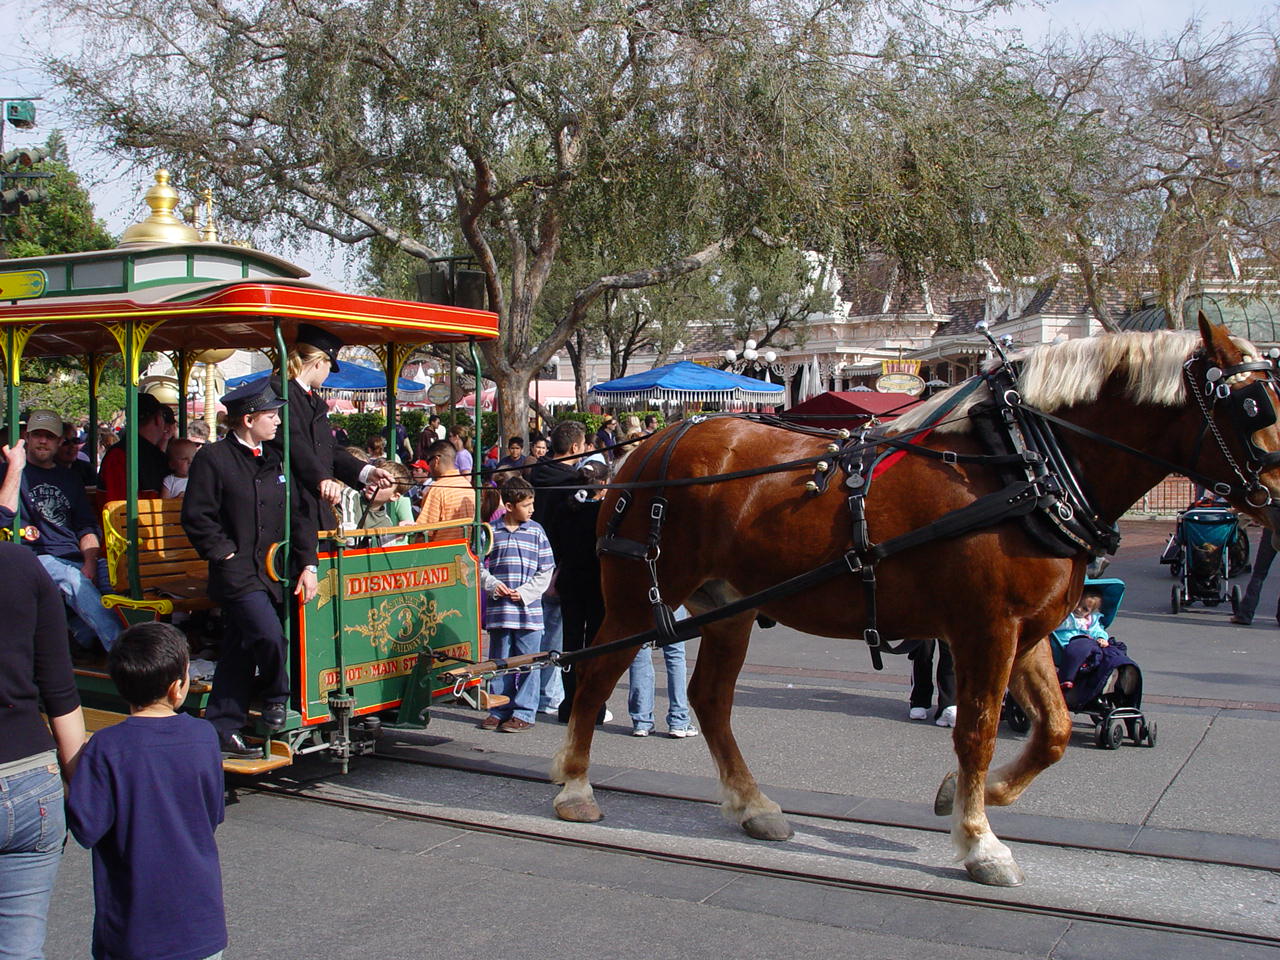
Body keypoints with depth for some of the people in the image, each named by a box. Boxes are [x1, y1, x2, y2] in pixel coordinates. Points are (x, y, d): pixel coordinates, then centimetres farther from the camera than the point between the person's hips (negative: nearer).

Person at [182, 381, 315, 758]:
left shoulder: (274, 461, 15)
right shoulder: (213, 458, -5)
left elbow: (295, 516, 15)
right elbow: (197, 516, -7)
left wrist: (307, 565, 5)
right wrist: (227, 554, -11)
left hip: (271, 570, 6)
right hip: (236, 572, -6)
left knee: (239, 651, 7)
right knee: (268, 634, -21)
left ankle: (222, 730, 15)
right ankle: (277, 697, 8)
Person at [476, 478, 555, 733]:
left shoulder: (536, 531, 2)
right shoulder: (492, 531, 3)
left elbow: (546, 571, 2)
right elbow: (479, 565, 8)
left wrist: (525, 592, -8)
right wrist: (492, 585, -8)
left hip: (528, 609, -1)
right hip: (498, 610, 1)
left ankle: (524, 712, 10)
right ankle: (499, 710, 20)